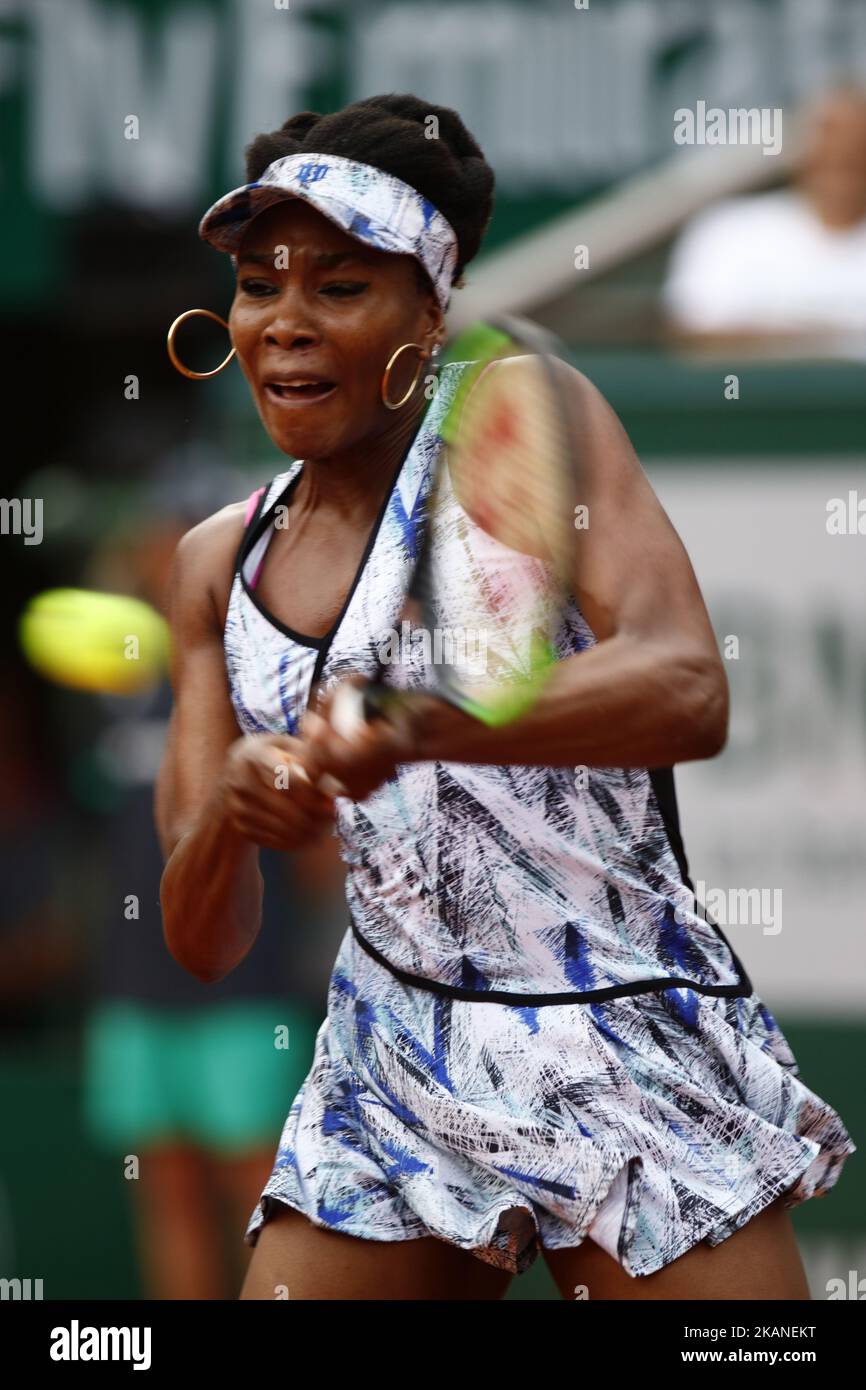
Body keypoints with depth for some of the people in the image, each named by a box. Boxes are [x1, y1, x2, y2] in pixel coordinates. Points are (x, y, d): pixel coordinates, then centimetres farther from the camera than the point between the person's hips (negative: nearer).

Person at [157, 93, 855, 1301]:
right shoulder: (221, 564, 8)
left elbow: (689, 691, -25)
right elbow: (203, 945, 5)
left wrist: (416, 723, -40)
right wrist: (225, 817, -18)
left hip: (625, 1059, -5)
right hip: (390, 1086, 5)